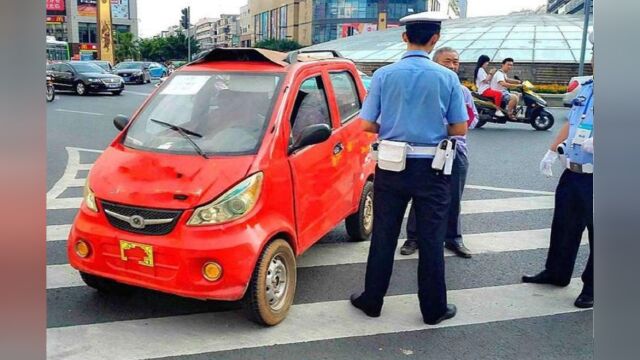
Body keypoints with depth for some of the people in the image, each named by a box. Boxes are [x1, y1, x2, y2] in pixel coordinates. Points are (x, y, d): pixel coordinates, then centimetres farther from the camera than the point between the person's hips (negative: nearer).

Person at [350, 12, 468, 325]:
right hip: (431, 169, -1)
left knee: (383, 236, 11)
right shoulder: (447, 78, -6)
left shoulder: (384, 75, -5)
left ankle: (372, 300, 23)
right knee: (431, 240, 8)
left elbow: (367, 125, -4)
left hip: (391, 166, 1)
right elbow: (459, 129, -2)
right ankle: (433, 309, 19)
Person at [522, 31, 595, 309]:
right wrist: (552, 152, 18)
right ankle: (556, 273, 37)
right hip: (572, 173, 8)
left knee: (597, 233, 7)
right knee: (563, 226, 19)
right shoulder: (586, 88, 11)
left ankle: (592, 286, 23)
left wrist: (593, 144, -35)